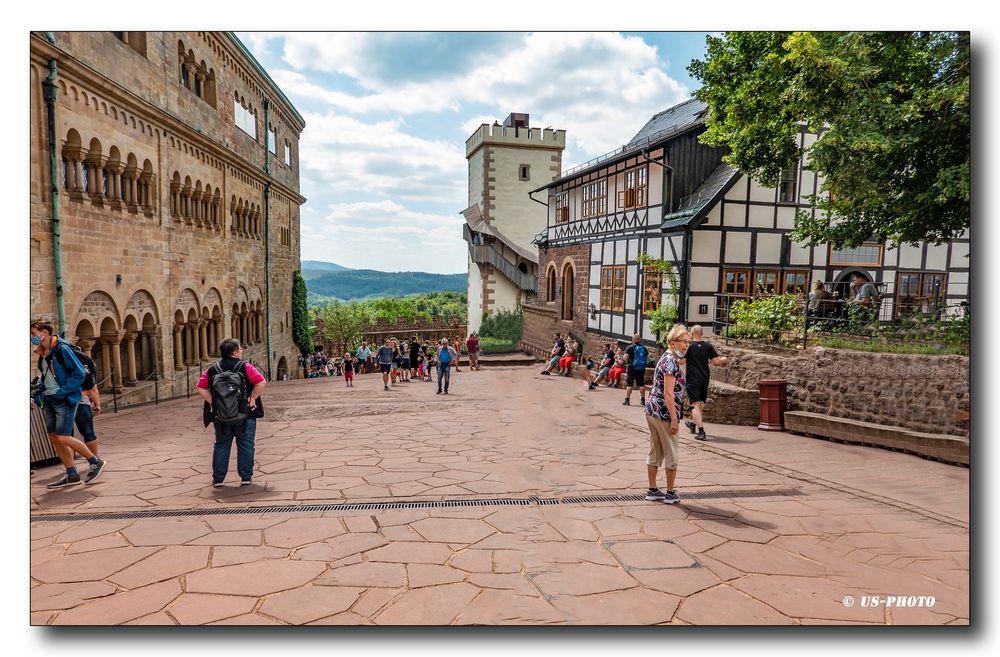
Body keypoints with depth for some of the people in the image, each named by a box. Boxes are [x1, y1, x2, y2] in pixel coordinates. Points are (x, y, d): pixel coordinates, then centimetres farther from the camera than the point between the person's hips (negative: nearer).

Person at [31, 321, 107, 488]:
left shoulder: (62, 349, -12)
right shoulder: (42, 353, 13)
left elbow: (80, 373, -16)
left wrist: (62, 392, -19)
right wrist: (38, 394, 9)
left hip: (65, 399, -9)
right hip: (49, 400, 9)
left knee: (62, 437, -12)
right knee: (53, 437, 7)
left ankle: (96, 461, 4)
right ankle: (72, 475, 15)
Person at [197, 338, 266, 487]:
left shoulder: (212, 370, 4)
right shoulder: (245, 367, -8)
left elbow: (200, 388, 2)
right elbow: (262, 383, -17)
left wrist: (212, 402, 3)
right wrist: (252, 398, -7)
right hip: (245, 414, -3)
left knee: (221, 445, 14)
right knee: (245, 445, 6)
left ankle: (218, 479, 17)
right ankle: (246, 477, 8)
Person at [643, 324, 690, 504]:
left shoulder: (665, 358, 12)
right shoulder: (671, 361, -17)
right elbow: (668, 393, -21)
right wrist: (674, 419, -20)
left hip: (652, 409, 9)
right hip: (664, 412, -9)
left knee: (655, 452, 15)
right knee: (671, 454, 5)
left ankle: (652, 490, 23)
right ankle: (670, 493, 16)